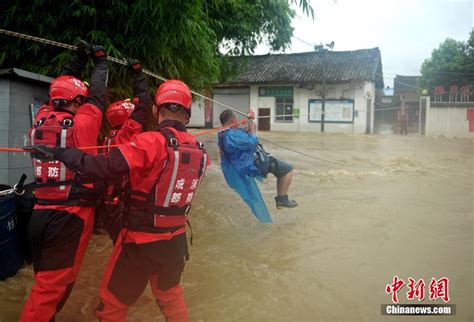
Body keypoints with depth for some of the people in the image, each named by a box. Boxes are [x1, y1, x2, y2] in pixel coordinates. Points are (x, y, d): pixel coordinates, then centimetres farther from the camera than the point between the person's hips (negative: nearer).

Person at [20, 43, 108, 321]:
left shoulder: (41, 120, 3)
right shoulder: (80, 125, -11)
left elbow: (63, 89, 17)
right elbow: (97, 97, 4)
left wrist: (79, 61, 27)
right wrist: (101, 61, 17)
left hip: (40, 214, 7)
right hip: (70, 217, -6)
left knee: (45, 279, 20)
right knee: (54, 285, 2)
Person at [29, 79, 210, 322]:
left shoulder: (150, 143, -22)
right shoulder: (199, 150, -4)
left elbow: (102, 168, -26)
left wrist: (60, 153, -14)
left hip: (141, 241, -5)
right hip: (176, 239, 6)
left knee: (113, 302, 16)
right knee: (170, 295, 29)